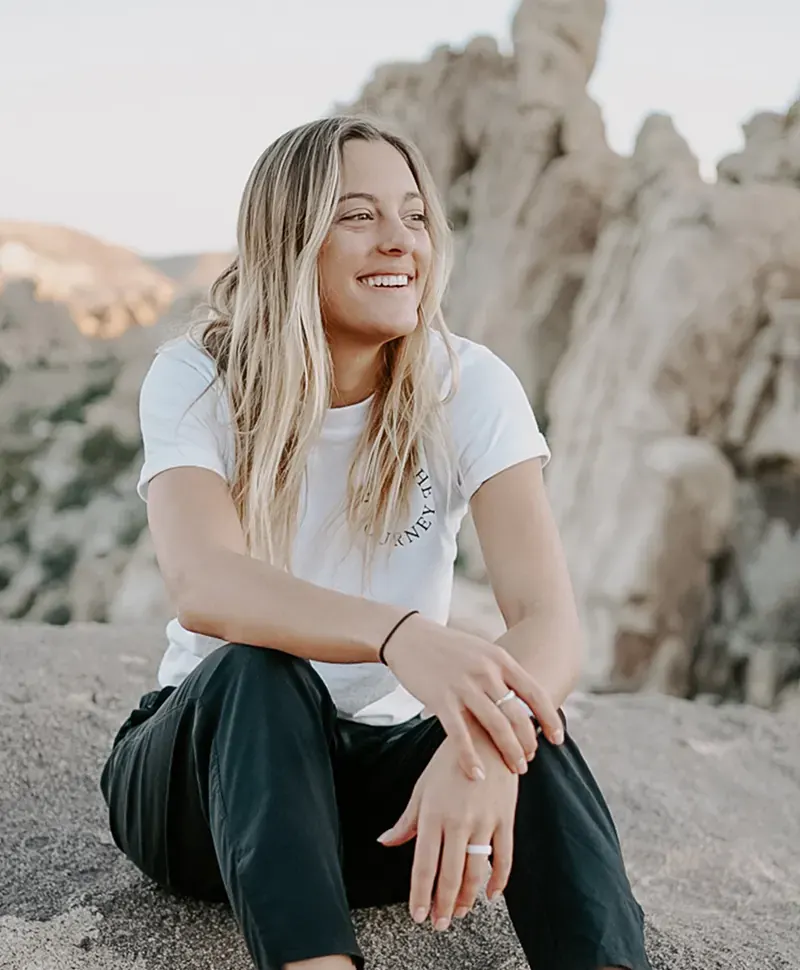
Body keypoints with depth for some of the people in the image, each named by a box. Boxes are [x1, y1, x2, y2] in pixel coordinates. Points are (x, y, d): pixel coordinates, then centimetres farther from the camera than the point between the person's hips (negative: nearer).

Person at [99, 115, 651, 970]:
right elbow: (202, 586, -32)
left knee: (520, 717, -30)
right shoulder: (196, 378, -12)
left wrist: (486, 737, -45)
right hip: (204, 771, -1)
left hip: (379, 778, 1)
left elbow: (549, 620, -22)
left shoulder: (468, 386, -9)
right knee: (258, 673, -35)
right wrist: (402, 635, -50)